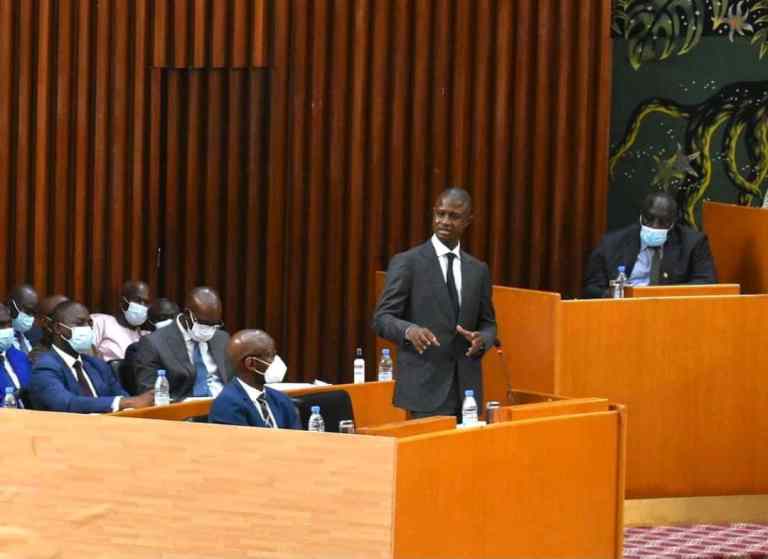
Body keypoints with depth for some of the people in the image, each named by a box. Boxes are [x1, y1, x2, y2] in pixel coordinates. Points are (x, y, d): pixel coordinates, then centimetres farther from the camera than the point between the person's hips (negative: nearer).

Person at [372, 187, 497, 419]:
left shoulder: (478, 270, 13)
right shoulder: (406, 262, -2)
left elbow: (488, 323, 17)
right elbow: (382, 318, -5)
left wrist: (482, 339, -7)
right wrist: (409, 330, -27)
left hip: (466, 386, 4)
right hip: (425, 386, -4)